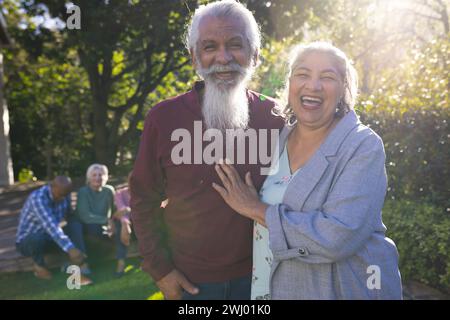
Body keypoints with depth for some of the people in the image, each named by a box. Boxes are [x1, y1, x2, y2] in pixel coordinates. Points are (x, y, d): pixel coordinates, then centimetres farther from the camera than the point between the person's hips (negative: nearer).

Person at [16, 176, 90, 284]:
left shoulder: (64, 195, -9)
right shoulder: (38, 198, -32)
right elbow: (51, 226, -44)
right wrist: (70, 249, -52)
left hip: (49, 239, 6)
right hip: (26, 241, -6)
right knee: (38, 238, -40)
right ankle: (39, 264, -8)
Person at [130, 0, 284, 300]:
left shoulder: (274, 117, -6)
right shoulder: (163, 117, -9)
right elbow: (144, 200, -2)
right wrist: (160, 270, -5)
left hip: (257, 276, 1)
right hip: (189, 281, -1)